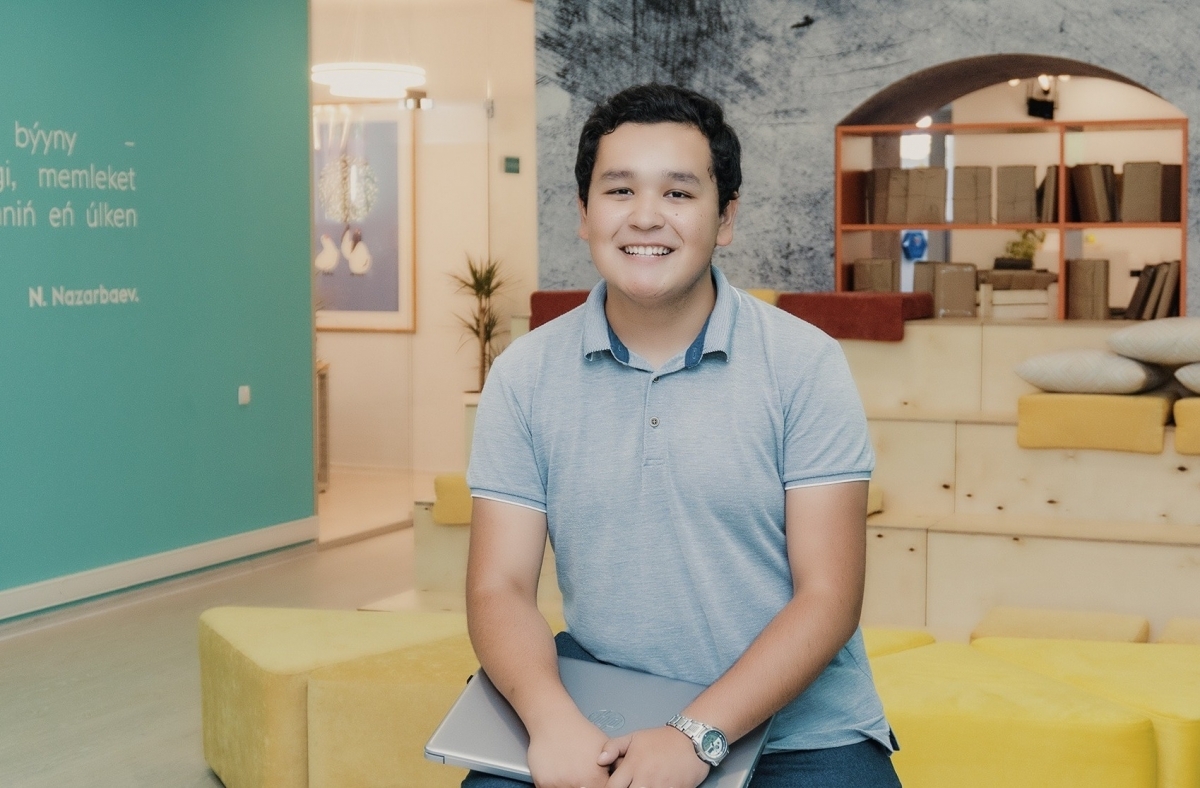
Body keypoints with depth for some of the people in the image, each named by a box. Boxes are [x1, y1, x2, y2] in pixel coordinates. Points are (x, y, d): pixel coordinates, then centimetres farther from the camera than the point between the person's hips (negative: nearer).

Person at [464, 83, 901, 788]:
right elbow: (500, 587, -1)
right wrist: (553, 718, -21)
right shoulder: (525, 376, 2)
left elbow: (827, 597, -7)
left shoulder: (806, 365, -4)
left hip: (795, 722, 0)